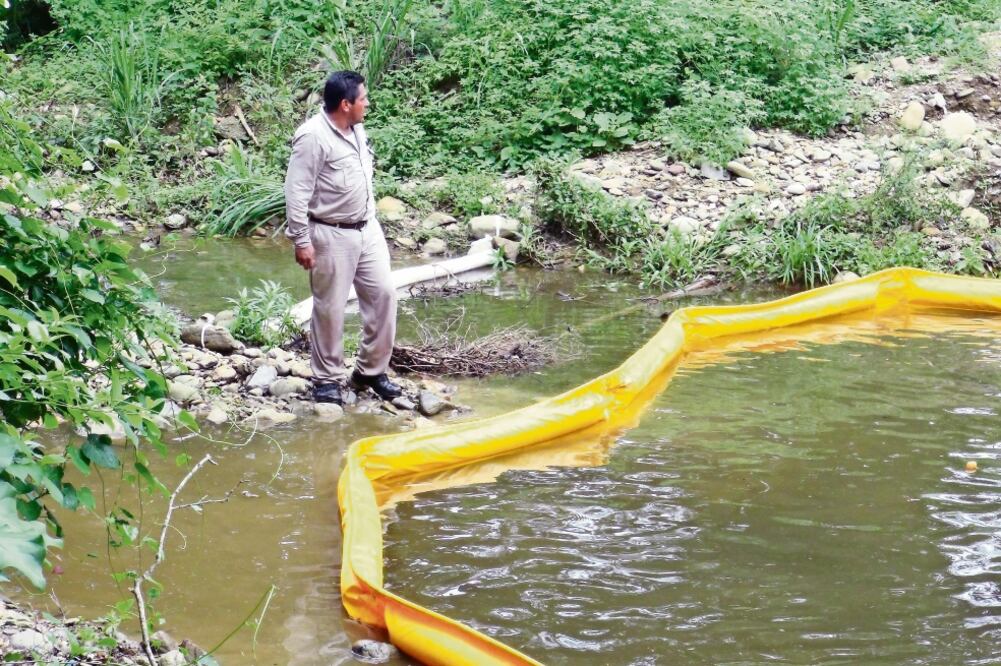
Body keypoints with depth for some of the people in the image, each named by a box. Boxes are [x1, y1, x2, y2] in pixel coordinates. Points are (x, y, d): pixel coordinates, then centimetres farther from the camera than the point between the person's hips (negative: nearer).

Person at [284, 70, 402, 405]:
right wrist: (301, 241, -19)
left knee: (383, 294, 7)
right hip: (331, 236, -8)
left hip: (367, 230, 8)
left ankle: (370, 370, 19)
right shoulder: (313, 137, -19)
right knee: (330, 308, 3)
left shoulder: (356, 130, 7)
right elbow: (296, 193, -19)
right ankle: (327, 378, 16)